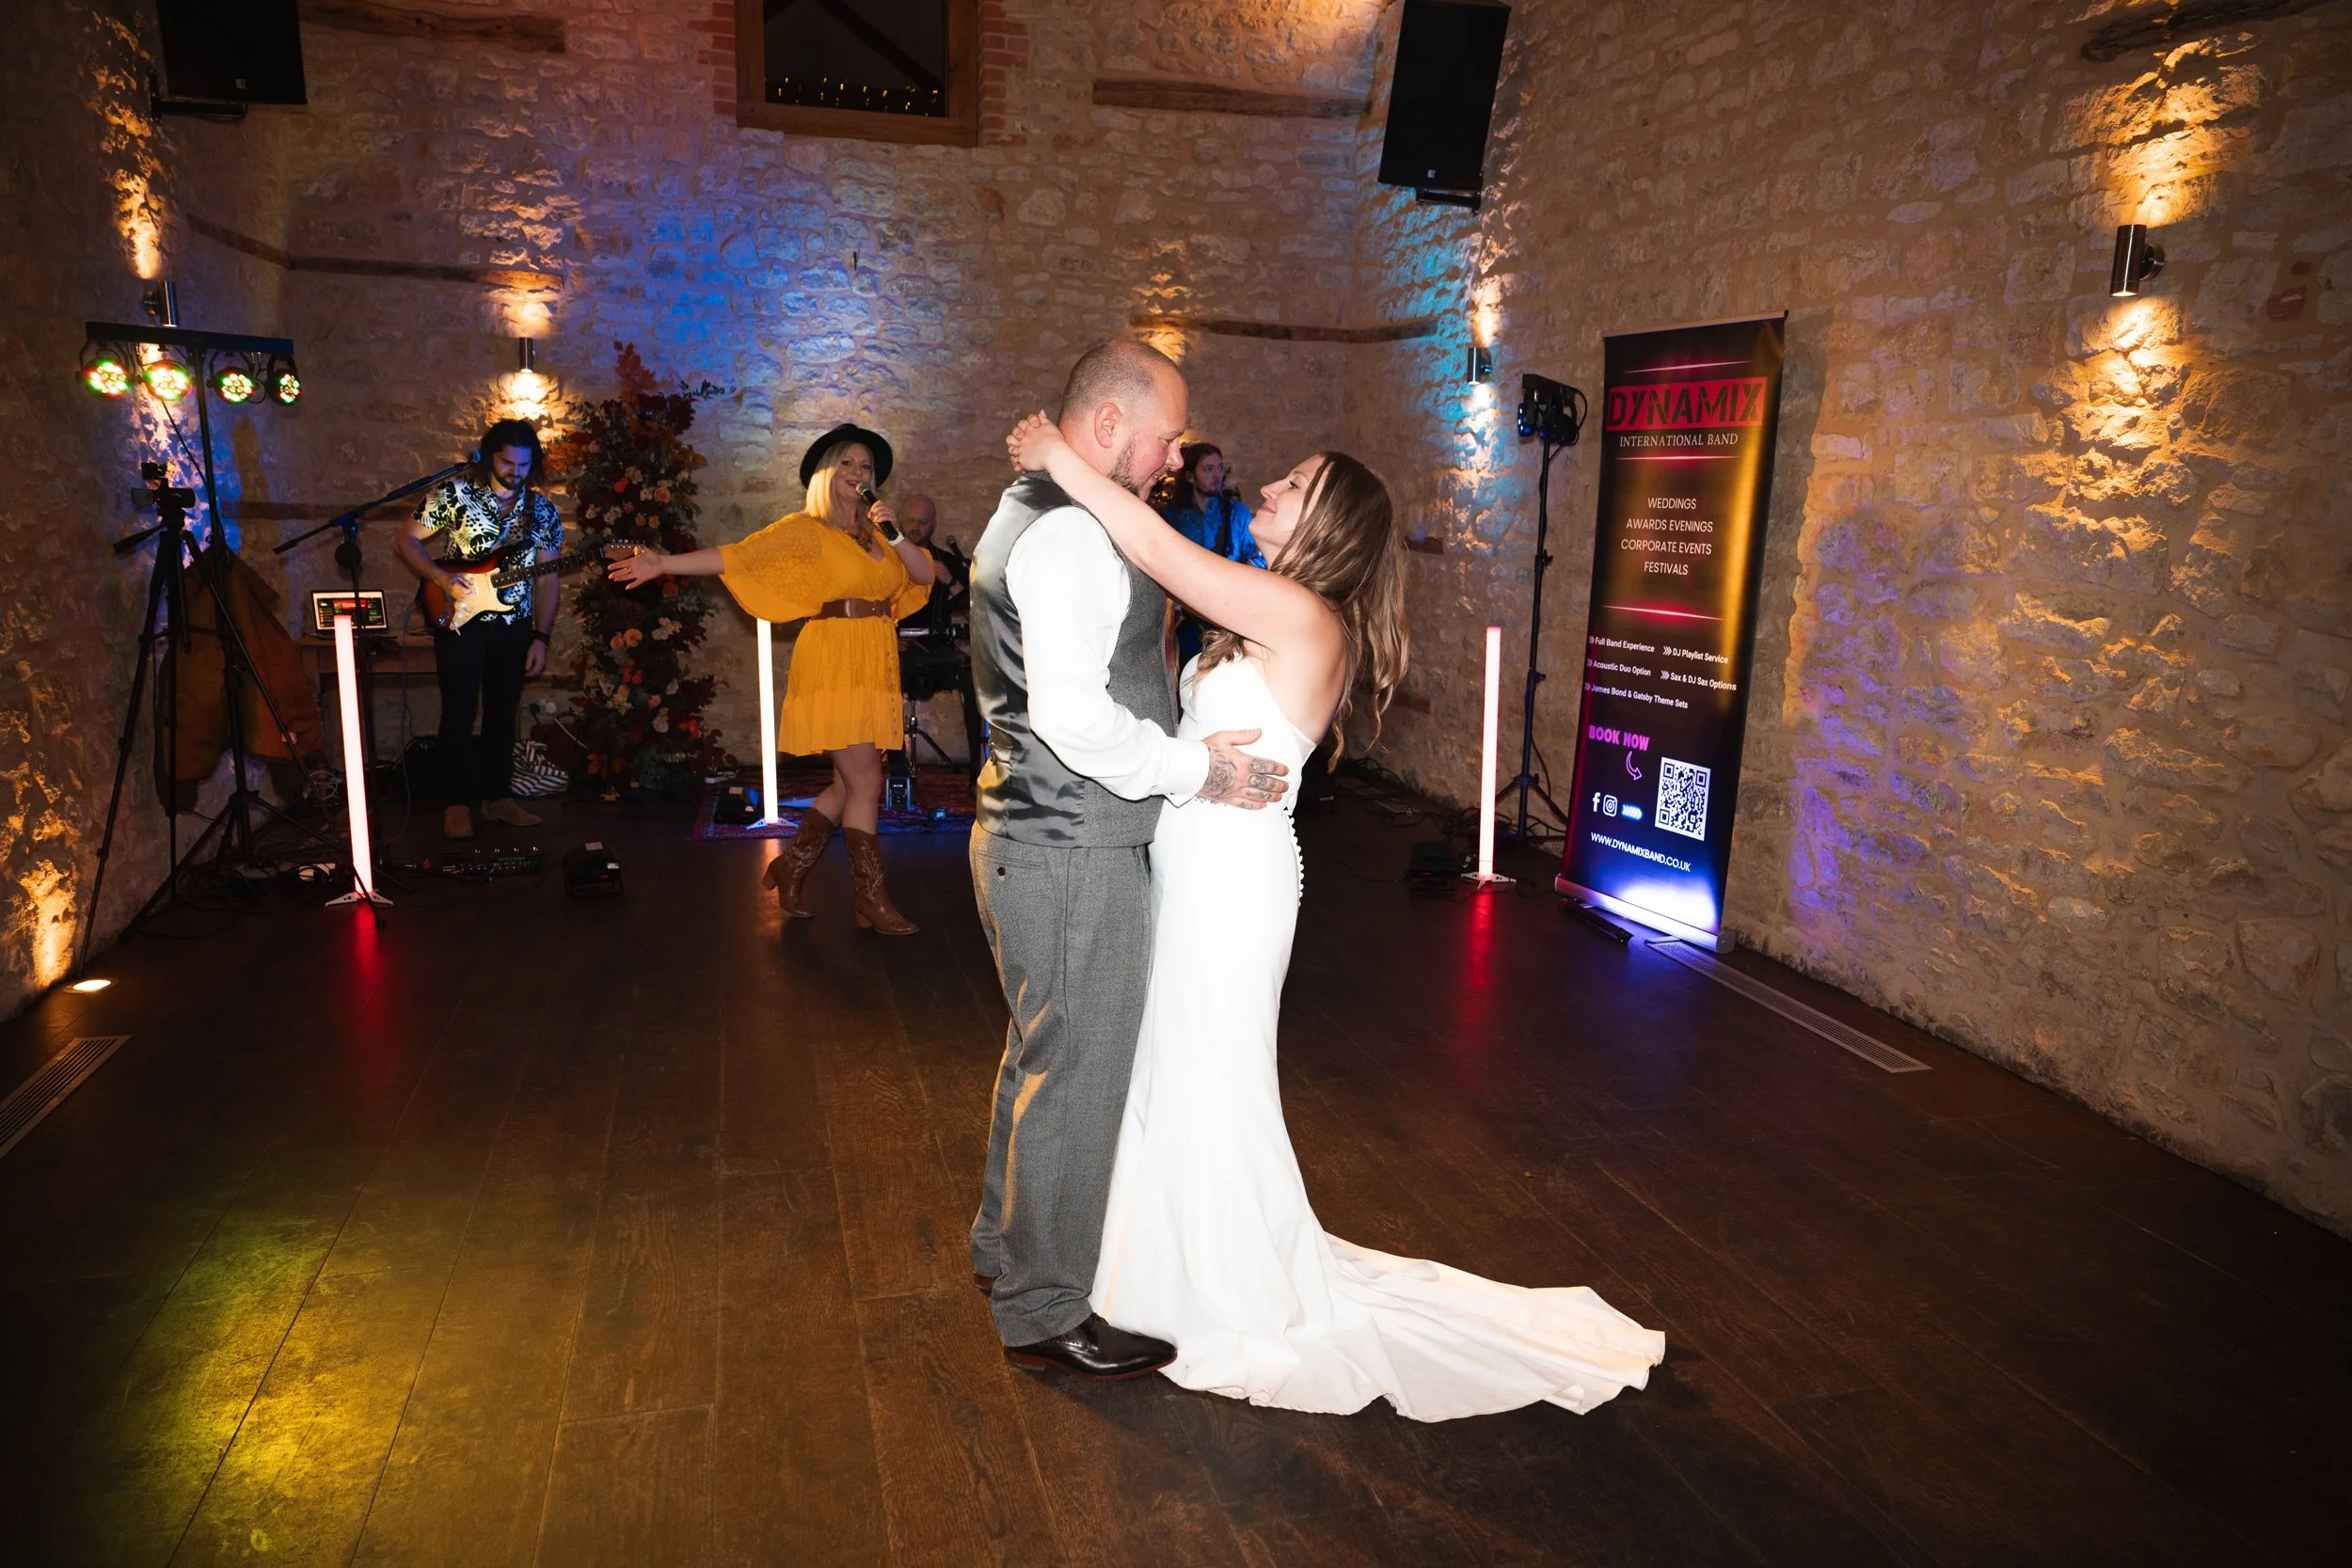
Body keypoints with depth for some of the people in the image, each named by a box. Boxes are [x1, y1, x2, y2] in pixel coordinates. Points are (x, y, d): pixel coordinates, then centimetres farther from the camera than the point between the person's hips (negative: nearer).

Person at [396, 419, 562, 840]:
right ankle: (457, 804, 4)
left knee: (503, 713, 10)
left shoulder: (543, 511, 4)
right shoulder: (454, 494, -6)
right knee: (459, 713, -4)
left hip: (514, 624, 4)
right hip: (458, 619, -3)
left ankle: (497, 796, 21)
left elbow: (547, 579, 4)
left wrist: (541, 637, -2)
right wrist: (442, 578, -19)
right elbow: (405, 541, -3)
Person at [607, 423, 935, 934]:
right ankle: (871, 898, 2)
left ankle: (791, 867, 24)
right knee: (866, 783, -8)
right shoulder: (807, 528, -1)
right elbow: (738, 556, -7)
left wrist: (895, 534, -5)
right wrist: (664, 563, -14)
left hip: (875, 669, 6)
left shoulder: (875, 533, 17)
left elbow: (924, 576, 10)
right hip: (833, 664, -6)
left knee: (850, 785, 8)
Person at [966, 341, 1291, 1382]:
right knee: (1077, 1077, 3)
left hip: (1029, 834, 11)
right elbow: (1072, 713, -28)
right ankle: (1045, 1313, 20)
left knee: (1041, 1055, 24)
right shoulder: (1072, 535, -20)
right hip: (1072, 857, -11)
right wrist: (1194, 769, -17)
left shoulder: (1029, 515, 15)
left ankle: (1007, 1247, 42)